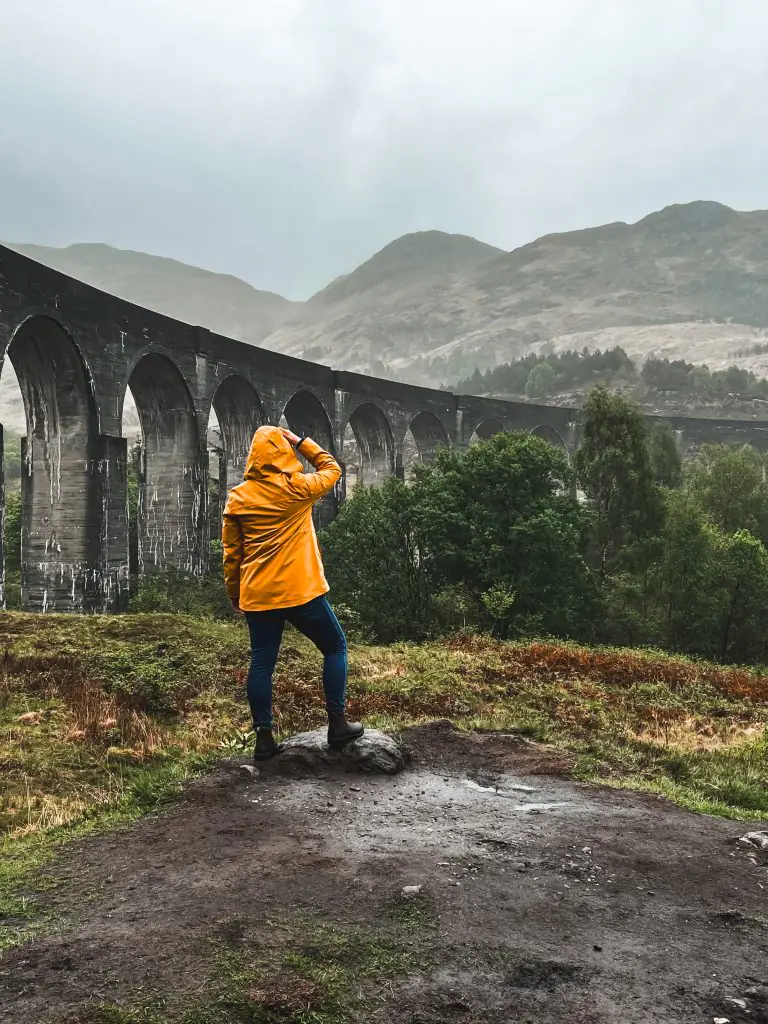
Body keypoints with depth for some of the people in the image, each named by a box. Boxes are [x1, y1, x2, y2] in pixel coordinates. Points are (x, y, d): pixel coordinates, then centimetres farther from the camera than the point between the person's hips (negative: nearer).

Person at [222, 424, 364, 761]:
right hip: (301, 591, -4)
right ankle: (337, 724, 10)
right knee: (335, 648, 12)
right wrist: (301, 441, 12)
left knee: (261, 663, 10)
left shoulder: (237, 498, 3)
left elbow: (231, 553, 6)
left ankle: (264, 738, 12)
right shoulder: (296, 487, -8)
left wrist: (233, 593, 16)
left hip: (257, 595, 4)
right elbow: (332, 469, 11)